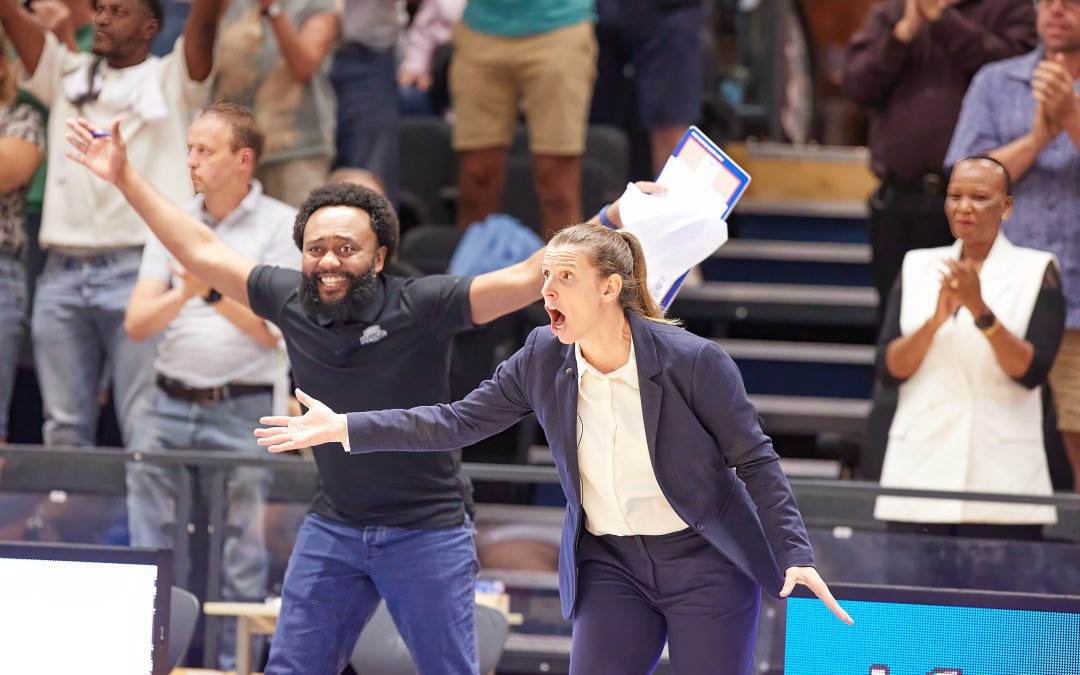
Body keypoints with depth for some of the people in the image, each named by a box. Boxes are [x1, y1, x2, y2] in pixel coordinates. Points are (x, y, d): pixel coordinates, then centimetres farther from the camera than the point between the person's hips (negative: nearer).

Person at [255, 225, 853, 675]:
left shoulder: (693, 362, -18)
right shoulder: (545, 358, -5)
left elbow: (755, 460, -10)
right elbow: (459, 422, 1)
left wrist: (795, 555, -17)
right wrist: (343, 428, -4)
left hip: (705, 564, -4)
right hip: (611, 565, 4)